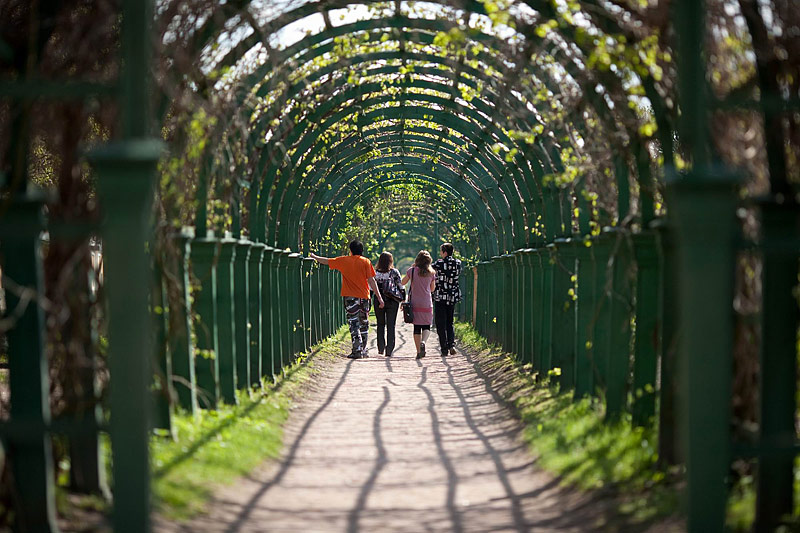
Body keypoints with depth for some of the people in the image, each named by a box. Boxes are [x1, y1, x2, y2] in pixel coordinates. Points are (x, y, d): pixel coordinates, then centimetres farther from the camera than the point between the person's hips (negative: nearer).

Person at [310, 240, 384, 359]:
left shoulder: (343, 261, 1)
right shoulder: (366, 262, 0)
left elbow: (326, 261, 13)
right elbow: (371, 280, -4)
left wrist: (314, 257, 30)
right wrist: (379, 297, -2)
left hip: (350, 297, -1)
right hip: (364, 296, 1)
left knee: (354, 324, -2)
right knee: (364, 324, 13)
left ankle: (357, 351, -11)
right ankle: (363, 351, 17)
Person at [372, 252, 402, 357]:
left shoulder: (375, 273, -2)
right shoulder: (395, 272, -4)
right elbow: (400, 286, -2)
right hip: (392, 301, -1)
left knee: (380, 324, 16)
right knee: (391, 326, 4)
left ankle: (381, 348, 12)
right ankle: (389, 350, -1)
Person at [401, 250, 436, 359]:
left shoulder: (412, 271, -4)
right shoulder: (431, 273, -1)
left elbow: (402, 282, 9)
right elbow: (432, 289, 10)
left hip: (415, 304, 0)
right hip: (427, 304, 0)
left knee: (417, 328, 6)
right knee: (427, 326, 8)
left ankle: (419, 352, 3)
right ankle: (423, 342, -21)